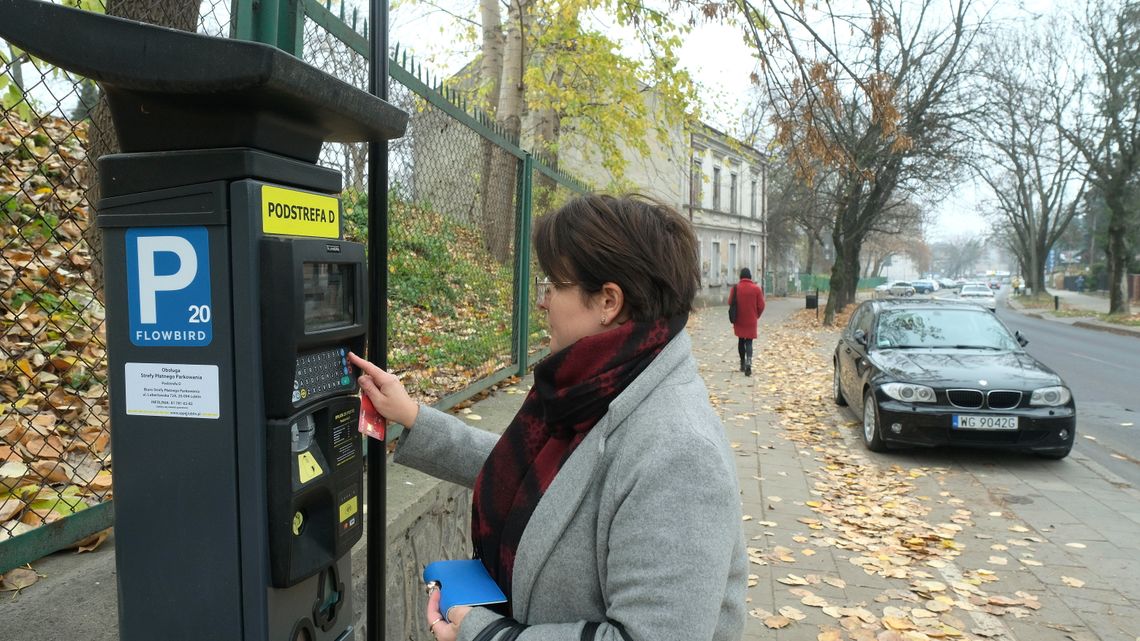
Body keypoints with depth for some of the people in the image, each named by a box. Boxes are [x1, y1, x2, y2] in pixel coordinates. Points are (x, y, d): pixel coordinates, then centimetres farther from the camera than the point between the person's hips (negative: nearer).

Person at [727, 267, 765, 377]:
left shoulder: (736, 288, -7)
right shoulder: (756, 288, -7)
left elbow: (730, 302, 0)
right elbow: (761, 306, -4)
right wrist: (757, 316, 14)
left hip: (739, 320, 1)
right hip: (751, 321, -1)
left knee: (741, 341, 15)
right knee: (749, 342, 2)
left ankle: (742, 363, 21)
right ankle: (748, 362, -19)